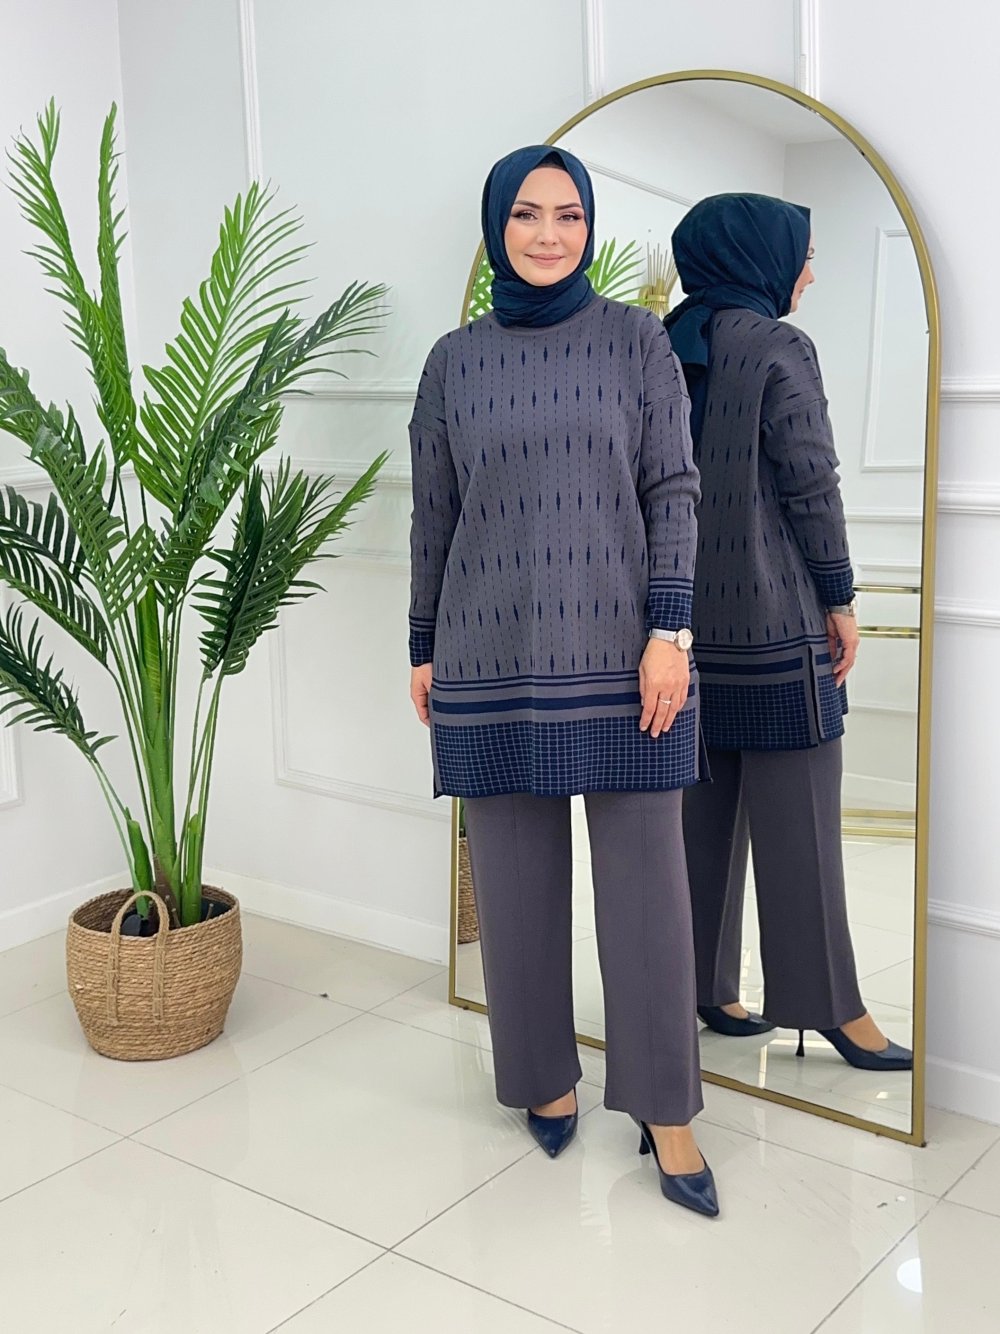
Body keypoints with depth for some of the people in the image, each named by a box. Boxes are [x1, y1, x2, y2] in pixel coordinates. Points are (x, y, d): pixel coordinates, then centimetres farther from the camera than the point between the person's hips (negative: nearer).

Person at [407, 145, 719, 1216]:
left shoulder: (634, 339, 4)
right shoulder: (455, 359, 7)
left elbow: (672, 489, 0)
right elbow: (433, 515, 10)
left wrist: (669, 632, -9)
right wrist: (423, 650, 10)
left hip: (616, 649, -1)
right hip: (493, 656, 2)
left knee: (645, 876, 1)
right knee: (516, 875, 8)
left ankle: (665, 1111, 14)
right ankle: (545, 1077, 28)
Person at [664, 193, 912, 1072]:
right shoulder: (779, 349, -10)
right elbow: (811, 485, -12)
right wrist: (841, 599, -4)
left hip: (690, 617, 7)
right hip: (774, 616, -7)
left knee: (704, 808, 12)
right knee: (796, 816, 0)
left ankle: (703, 984, 20)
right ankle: (829, 1004, 8)